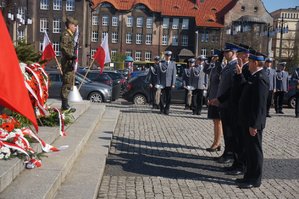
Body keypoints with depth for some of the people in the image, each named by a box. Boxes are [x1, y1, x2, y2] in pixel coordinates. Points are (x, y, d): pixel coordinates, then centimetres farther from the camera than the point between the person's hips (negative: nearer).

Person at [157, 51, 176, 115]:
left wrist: (173, 83, -6)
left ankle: (166, 110, 10)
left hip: (169, 84, 0)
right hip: (162, 84, 0)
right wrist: (158, 83, -5)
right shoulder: (161, 64, 6)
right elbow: (158, 75, 4)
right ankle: (162, 109, 19)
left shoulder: (173, 64, 7)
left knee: (168, 97, 1)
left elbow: (174, 74, 3)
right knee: (162, 97, 5)